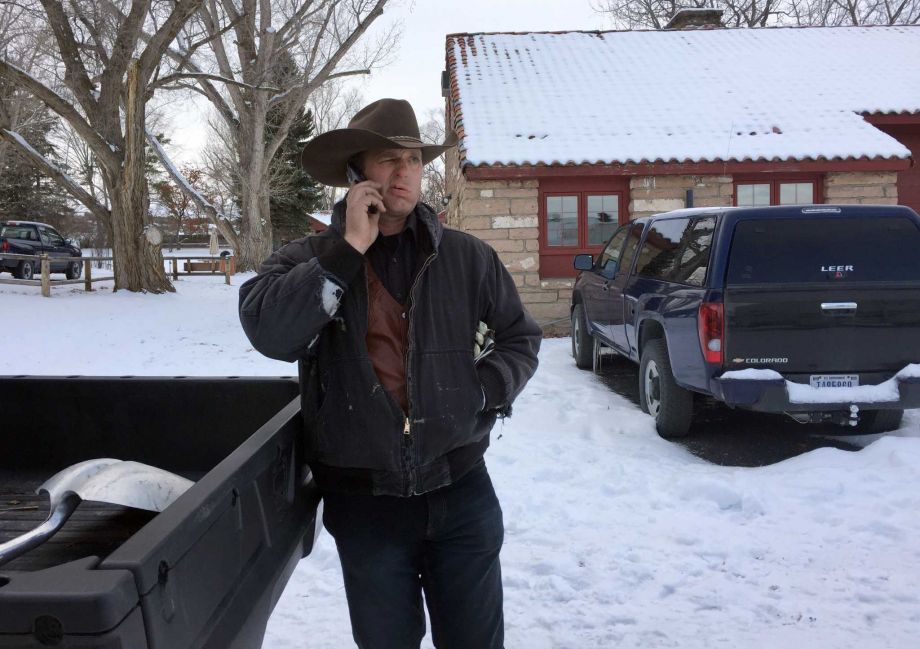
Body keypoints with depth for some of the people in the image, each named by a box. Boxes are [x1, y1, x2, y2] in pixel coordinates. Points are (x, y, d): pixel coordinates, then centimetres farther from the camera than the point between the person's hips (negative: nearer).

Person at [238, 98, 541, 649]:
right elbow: (268, 331, -21)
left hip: (461, 490, 1)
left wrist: (483, 391, -7)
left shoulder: (468, 257, 2)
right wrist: (348, 249, -21)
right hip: (365, 503, 0)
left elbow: (521, 338, 11)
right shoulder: (307, 261, -2)